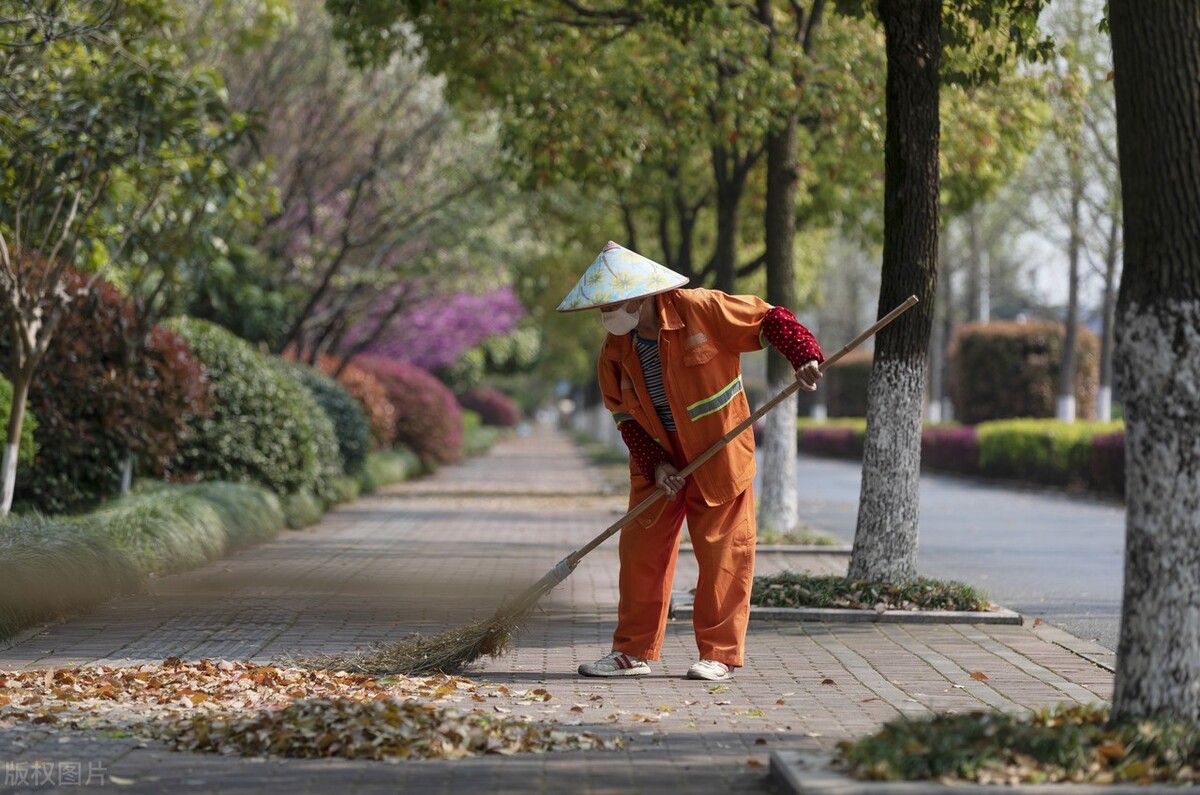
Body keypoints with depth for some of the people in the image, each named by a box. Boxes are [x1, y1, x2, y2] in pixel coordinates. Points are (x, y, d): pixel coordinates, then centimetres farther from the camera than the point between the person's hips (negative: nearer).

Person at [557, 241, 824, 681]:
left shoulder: (702, 309, -20)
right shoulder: (617, 349, -5)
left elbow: (770, 318, -13)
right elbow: (624, 415, 2)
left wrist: (804, 357, -28)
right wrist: (655, 462, -10)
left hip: (719, 452, -5)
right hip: (658, 459, 5)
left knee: (722, 552, -1)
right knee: (641, 550, 4)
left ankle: (719, 653, 7)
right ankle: (634, 651, 13)